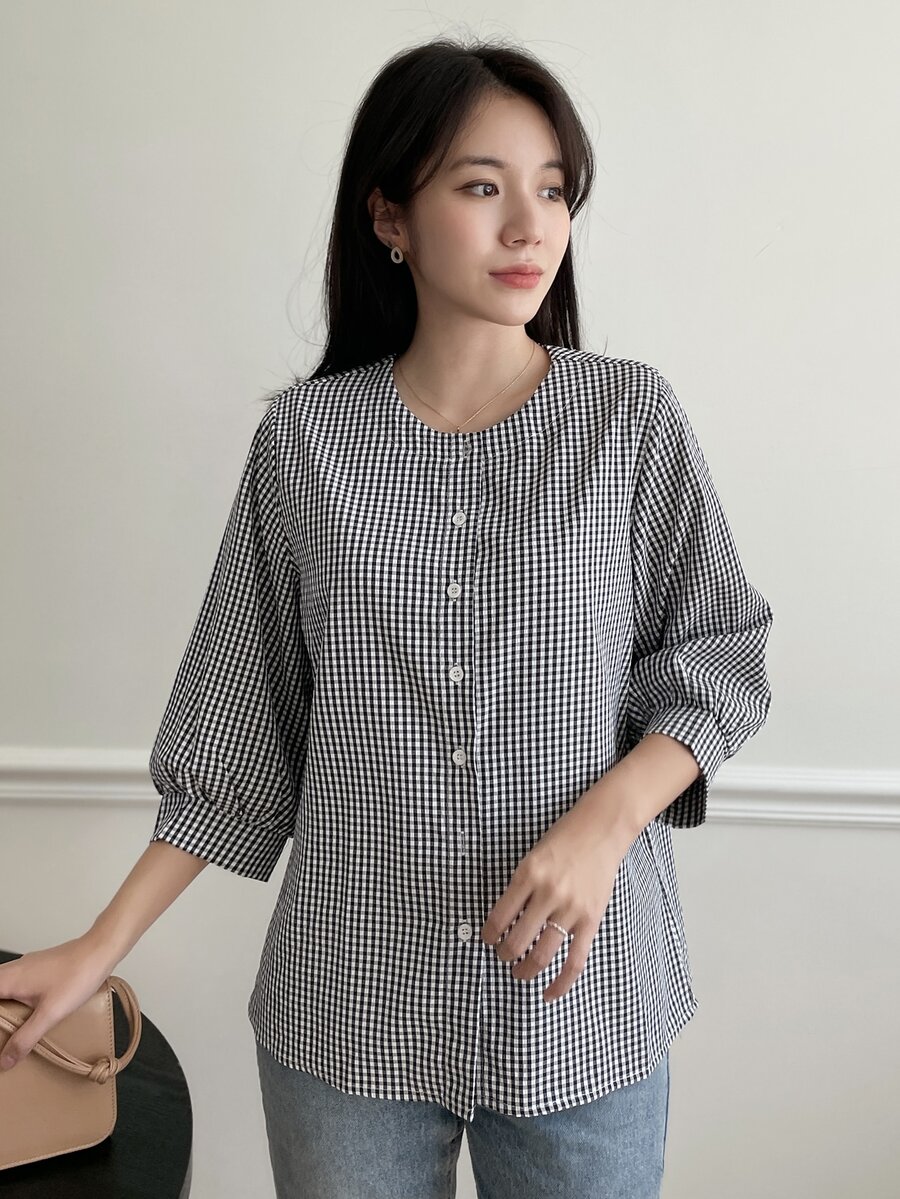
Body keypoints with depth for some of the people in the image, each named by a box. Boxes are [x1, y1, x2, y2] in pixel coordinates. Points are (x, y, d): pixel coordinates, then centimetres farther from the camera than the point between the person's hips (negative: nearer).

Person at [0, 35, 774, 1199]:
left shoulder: (632, 417, -4)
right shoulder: (304, 437, -3)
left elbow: (718, 666, 1)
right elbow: (241, 733, 2)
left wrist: (604, 820, -17)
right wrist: (98, 949, 0)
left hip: (581, 999, 0)